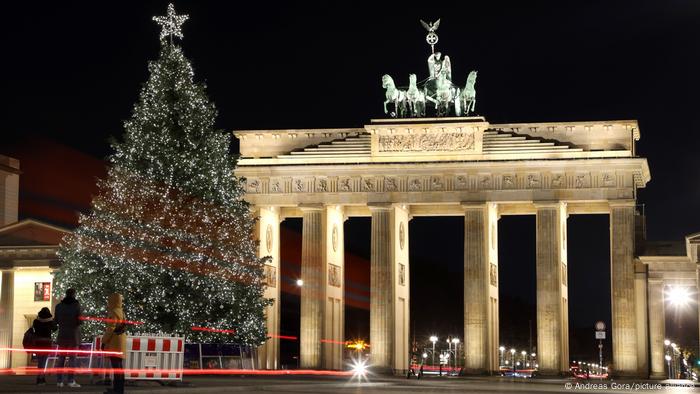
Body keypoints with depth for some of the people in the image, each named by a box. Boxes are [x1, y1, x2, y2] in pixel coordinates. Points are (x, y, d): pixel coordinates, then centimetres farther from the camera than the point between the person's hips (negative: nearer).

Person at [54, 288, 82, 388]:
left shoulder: (59, 306, 3)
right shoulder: (76, 305, -8)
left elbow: (56, 320, 9)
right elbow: (80, 321, -11)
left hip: (62, 334, 3)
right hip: (73, 334, -3)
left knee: (61, 357, 8)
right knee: (72, 357, -2)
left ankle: (59, 380, 5)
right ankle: (70, 380, -7)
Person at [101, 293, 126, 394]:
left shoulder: (113, 312, -14)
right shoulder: (121, 311, 15)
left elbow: (110, 328, -18)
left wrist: (104, 341, -14)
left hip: (114, 341, -10)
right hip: (120, 339, 10)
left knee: (116, 365, -9)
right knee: (118, 365, 13)